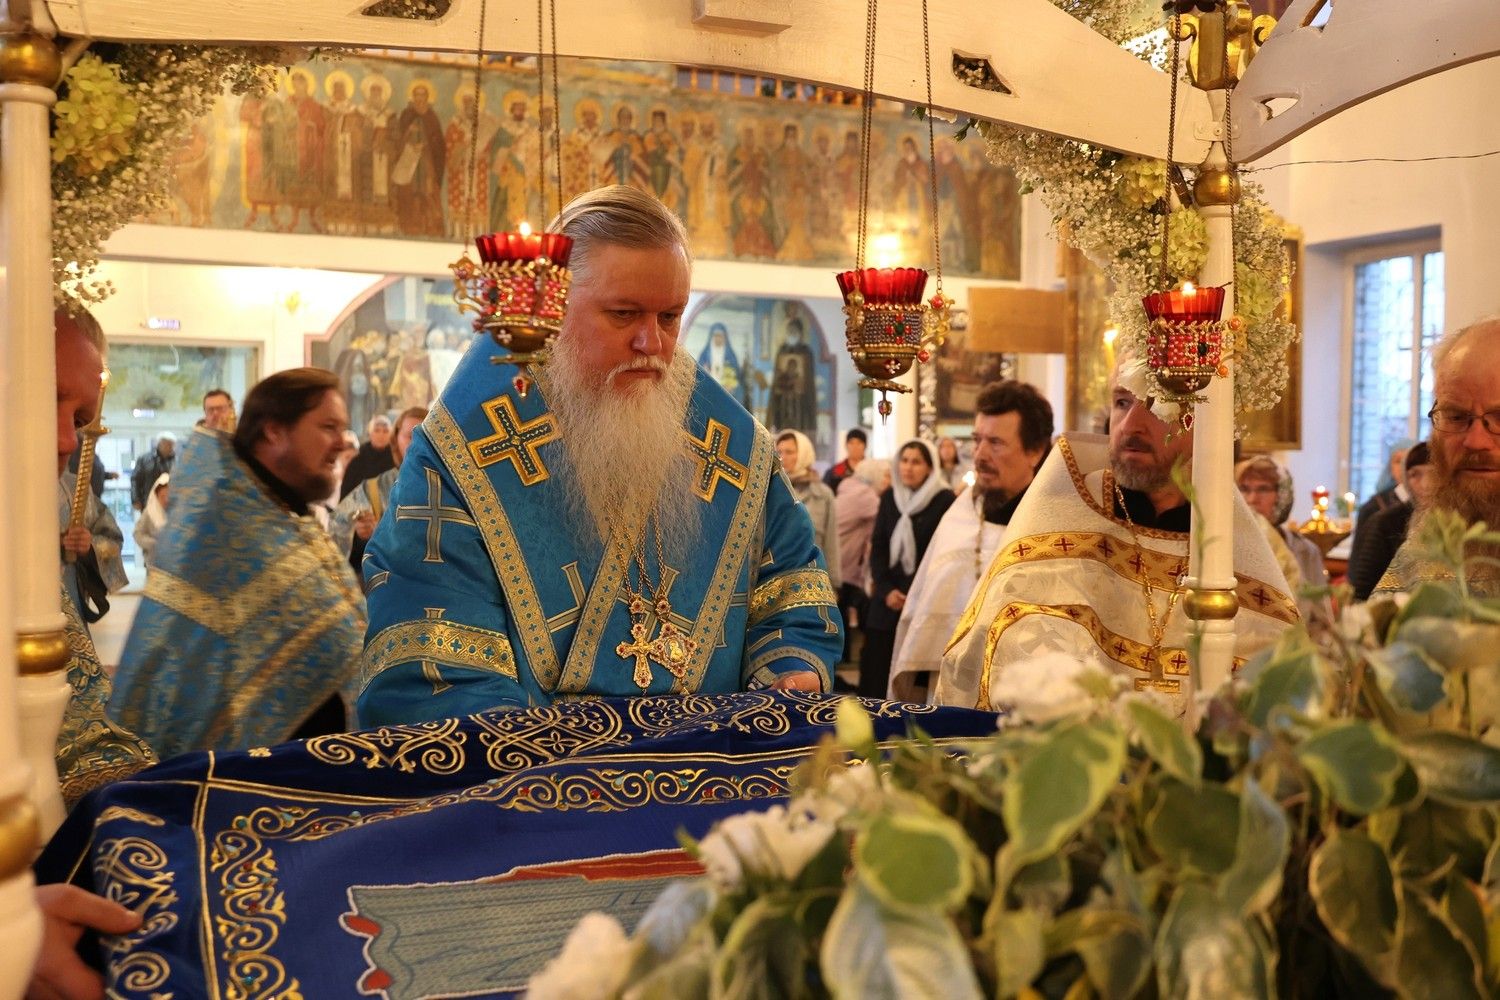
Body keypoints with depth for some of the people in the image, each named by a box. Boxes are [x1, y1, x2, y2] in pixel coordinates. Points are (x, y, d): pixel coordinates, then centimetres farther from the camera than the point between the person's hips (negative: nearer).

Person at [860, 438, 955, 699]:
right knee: (875, 666, 3)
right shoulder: (889, 498, 10)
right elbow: (877, 547, 9)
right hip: (888, 598, 5)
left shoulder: (945, 501, -5)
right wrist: (885, 589, -5)